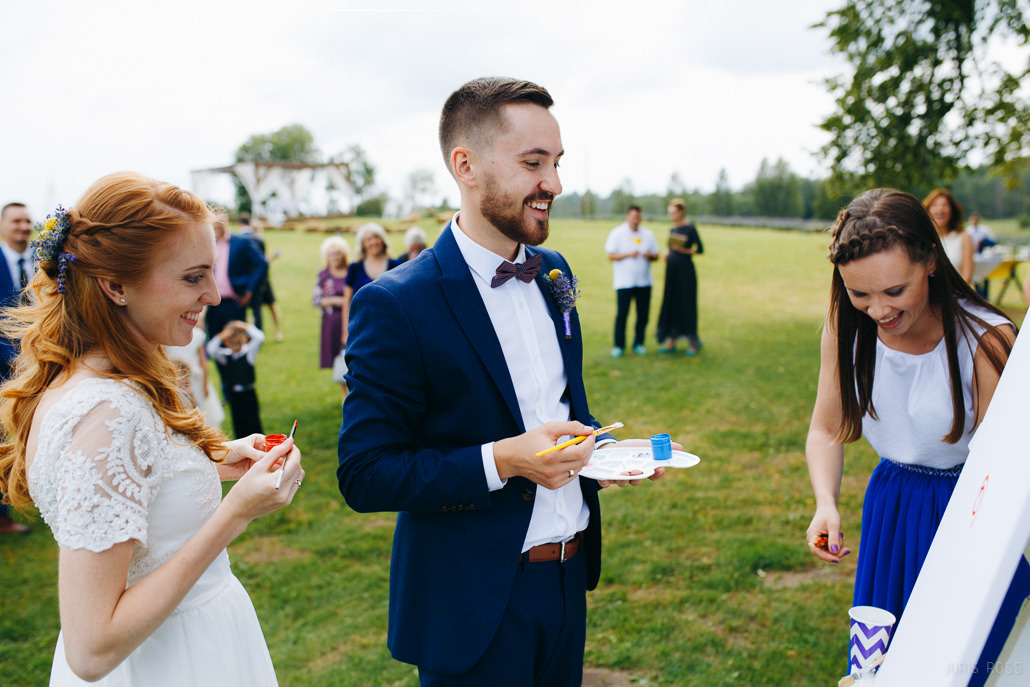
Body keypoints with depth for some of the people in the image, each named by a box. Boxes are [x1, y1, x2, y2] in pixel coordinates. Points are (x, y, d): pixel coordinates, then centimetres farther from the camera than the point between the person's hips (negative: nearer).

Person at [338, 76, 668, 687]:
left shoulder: (553, 272, 3)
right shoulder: (396, 304, -19)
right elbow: (364, 475, -18)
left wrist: (600, 445, -3)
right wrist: (500, 460, -27)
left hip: (569, 582, 7)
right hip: (474, 607, -6)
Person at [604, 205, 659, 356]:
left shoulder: (648, 234, 12)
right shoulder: (617, 233, 1)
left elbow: (656, 255, 14)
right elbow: (611, 256, -5)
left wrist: (650, 256, -8)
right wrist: (628, 254, -17)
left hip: (644, 281, 4)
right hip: (624, 281, -4)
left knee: (643, 313, 3)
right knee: (622, 313, -5)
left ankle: (638, 344, 16)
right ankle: (619, 345, 6)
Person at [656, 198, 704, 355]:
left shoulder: (690, 229, -8)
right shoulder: (673, 230, 13)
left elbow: (700, 249, -11)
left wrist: (684, 250, -24)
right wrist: (667, 254, 2)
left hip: (685, 271, -7)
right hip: (672, 270, 7)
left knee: (687, 305, -3)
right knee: (671, 305, 5)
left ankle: (693, 343, 7)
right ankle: (671, 342, 11)